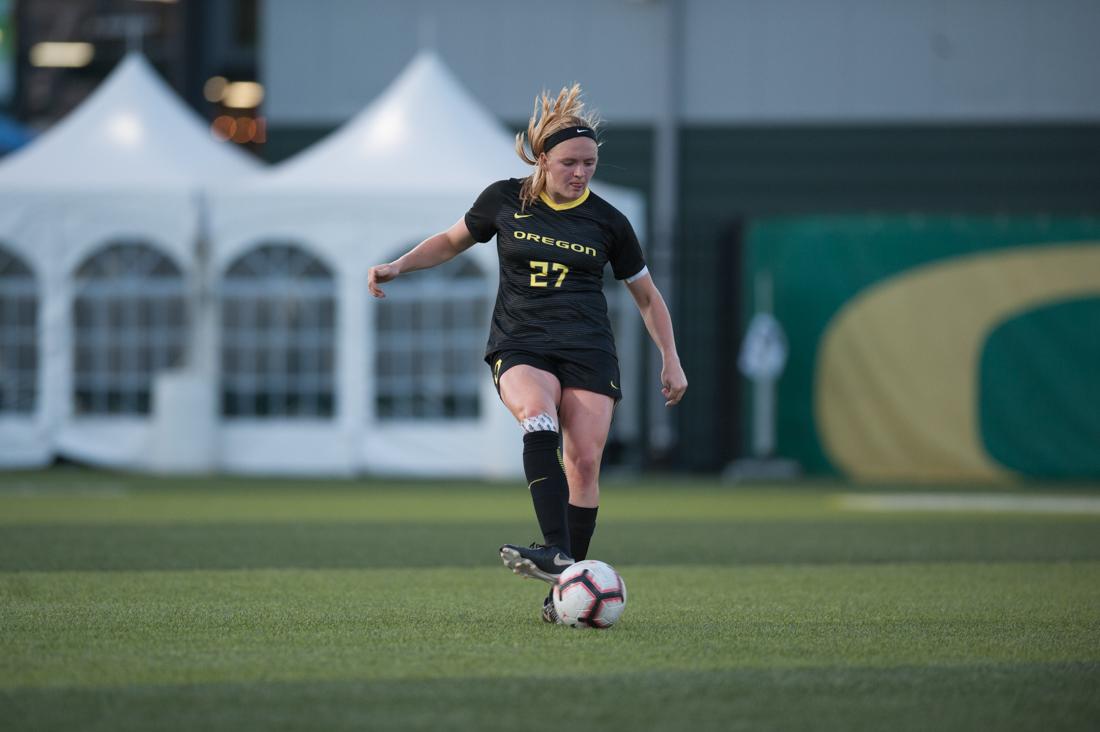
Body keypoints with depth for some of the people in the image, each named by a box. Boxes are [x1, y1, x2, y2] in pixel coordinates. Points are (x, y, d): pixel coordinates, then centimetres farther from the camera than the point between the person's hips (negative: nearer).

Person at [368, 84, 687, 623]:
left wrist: (670, 360, 12)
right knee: (539, 415, -33)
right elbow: (454, 240, 24)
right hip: (519, 347, -1)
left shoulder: (607, 222, 5)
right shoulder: (504, 200, 5)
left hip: (588, 350, 1)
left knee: (584, 461, -15)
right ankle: (556, 552, -45)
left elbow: (647, 296, 17)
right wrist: (397, 266, 11)